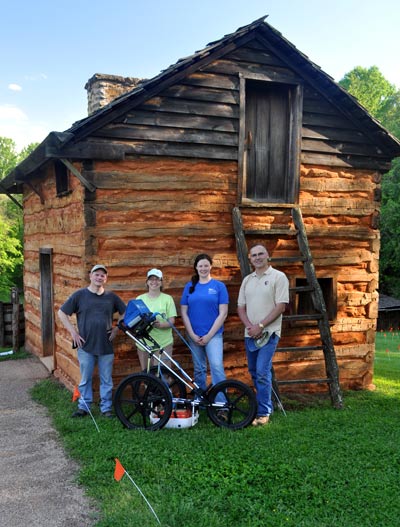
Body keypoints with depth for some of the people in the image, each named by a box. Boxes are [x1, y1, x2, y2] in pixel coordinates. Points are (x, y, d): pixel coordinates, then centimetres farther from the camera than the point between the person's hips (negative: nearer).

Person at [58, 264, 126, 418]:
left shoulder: (112, 297, 5)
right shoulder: (79, 295, -1)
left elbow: (125, 313, 16)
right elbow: (61, 313, 2)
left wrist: (116, 329, 5)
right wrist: (73, 331, -3)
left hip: (106, 346, 2)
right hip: (85, 345, -1)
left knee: (107, 380, 7)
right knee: (85, 379, 9)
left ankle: (106, 408, 19)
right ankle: (83, 407, 22)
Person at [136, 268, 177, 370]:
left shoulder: (167, 298, 1)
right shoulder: (140, 299, 8)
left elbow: (171, 321, -2)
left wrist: (160, 325, -22)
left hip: (164, 343, -2)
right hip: (144, 343, 2)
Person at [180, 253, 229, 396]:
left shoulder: (219, 286, 0)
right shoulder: (190, 286, 7)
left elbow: (223, 313, -4)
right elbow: (184, 312, 5)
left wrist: (209, 335, -9)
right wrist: (192, 335, -4)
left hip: (213, 334, -3)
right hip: (194, 335, 3)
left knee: (217, 366, -15)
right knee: (199, 369, 11)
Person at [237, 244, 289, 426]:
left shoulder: (278, 277, -5)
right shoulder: (247, 280, 13)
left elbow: (281, 306, -12)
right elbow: (241, 307, 12)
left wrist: (260, 326, -15)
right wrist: (249, 326, -6)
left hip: (268, 333, -6)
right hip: (250, 334, 6)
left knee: (262, 373, -13)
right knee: (254, 373, 13)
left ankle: (263, 412, -3)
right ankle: (266, 406, 28)